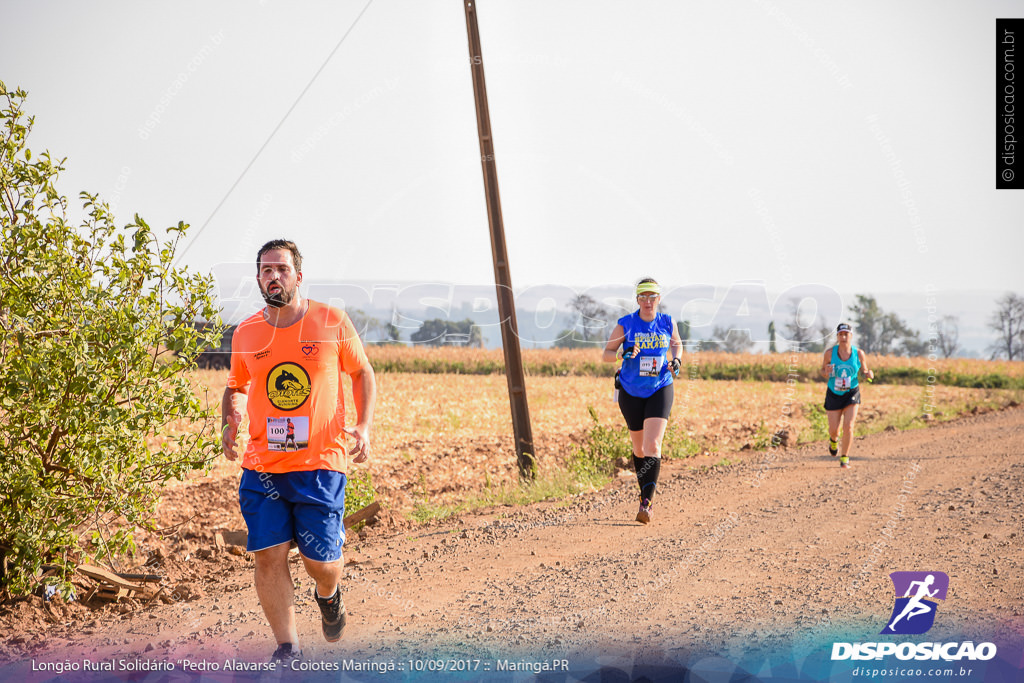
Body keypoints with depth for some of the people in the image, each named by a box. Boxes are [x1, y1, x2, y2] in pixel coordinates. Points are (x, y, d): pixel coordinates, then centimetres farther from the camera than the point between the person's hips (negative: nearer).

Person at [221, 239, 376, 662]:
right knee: (268, 555, -5)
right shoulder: (245, 335, 5)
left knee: (321, 562, -1)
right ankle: (288, 648, 9)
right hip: (261, 466, 2)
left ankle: (328, 594, 37)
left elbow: (362, 373, 11)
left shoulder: (332, 323, -2)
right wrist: (229, 421, 0)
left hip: (320, 464, -2)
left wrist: (364, 426, -3)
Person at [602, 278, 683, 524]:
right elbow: (605, 354, -3)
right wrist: (623, 354, -23)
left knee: (652, 445, -16)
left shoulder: (667, 323, -2)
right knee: (639, 448, 12)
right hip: (631, 393, 1)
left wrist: (676, 360, -3)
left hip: (660, 390, -1)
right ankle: (646, 490, 36)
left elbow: (677, 344, 18)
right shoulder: (625, 324, -7)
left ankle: (646, 503, -20)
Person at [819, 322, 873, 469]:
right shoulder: (830, 353, -11)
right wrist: (826, 373, -22)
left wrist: (869, 374, -19)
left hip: (852, 393, 0)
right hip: (834, 395, 0)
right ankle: (833, 440, 43)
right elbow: (822, 370, 2)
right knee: (833, 429, 5)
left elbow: (864, 371, 4)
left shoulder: (859, 354, -9)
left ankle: (844, 457, 2)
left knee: (848, 426, -14)